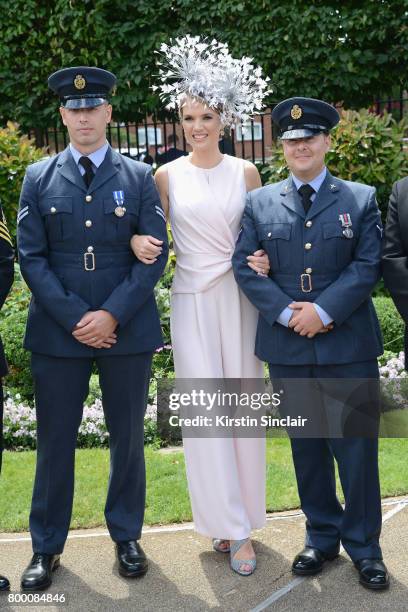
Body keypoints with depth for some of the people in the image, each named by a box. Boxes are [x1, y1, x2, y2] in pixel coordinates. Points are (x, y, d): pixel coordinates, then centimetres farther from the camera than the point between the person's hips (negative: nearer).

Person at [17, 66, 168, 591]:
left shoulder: (139, 177, 4)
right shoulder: (39, 178, 5)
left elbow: (155, 254, -2)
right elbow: (31, 256, 0)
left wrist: (112, 314, -12)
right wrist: (74, 318, -11)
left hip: (127, 329, 0)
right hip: (58, 330, 0)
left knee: (128, 436, 10)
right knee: (54, 439, 6)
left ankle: (126, 536, 27)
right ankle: (46, 547, 21)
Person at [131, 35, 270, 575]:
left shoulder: (246, 173, 4)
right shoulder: (168, 176, 3)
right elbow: (152, 235, 10)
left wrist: (263, 261, -11)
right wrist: (138, 241, -13)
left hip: (239, 299, 1)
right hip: (192, 302, -1)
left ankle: (241, 521, 18)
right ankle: (229, 524, 7)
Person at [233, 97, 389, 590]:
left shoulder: (361, 199, 4)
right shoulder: (260, 203, 8)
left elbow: (367, 266, -4)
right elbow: (244, 266, 0)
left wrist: (323, 311, -16)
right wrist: (286, 312, -13)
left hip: (347, 344, -2)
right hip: (288, 346, 2)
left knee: (356, 446, 3)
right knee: (306, 446, 12)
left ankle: (363, 544, 18)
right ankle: (321, 536, 26)